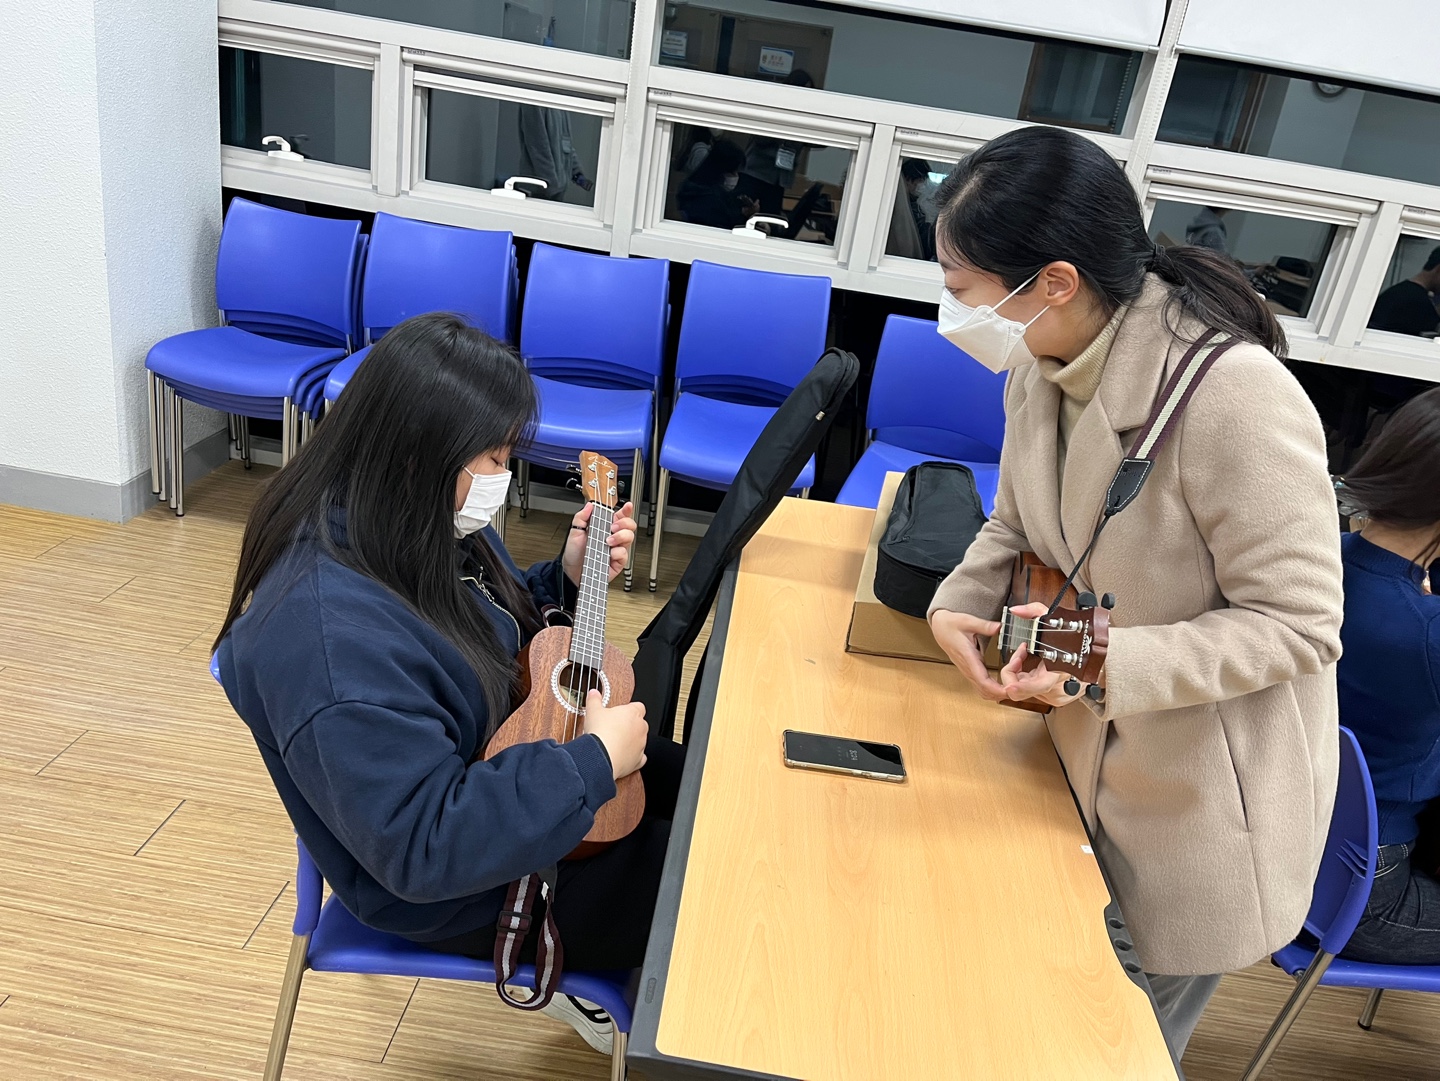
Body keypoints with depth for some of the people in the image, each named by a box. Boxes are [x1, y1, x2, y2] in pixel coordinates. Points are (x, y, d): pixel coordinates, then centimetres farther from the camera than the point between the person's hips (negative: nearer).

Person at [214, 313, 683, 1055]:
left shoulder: (422, 525, -8)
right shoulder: (334, 634, -36)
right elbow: (425, 846, -34)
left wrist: (568, 579, -7)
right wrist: (594, 762, -29)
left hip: (501, 762, 9)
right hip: (451, 891, -8)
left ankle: (592, 974, 33)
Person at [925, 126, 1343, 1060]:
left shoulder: (1236, 399, -31)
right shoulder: (1042, 366, -8)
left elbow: (1298, 624, -23)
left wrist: (1103, 661, -34)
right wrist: (961, 604, -11)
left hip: (1202, 797, -5)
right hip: (1080, 756, 6)